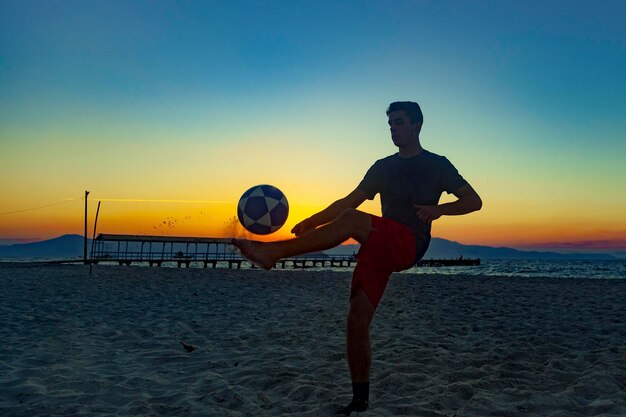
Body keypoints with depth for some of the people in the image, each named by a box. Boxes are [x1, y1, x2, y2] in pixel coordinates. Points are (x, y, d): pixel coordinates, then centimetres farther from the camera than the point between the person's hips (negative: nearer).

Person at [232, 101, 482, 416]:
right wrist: (312, 221, 4)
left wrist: (439, 209, -12)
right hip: (381, 248, 5)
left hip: (409, 245, -5)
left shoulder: (436, 165, 9)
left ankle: (273, 251, -33)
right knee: (357, 320, -7)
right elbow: (350, 199, 17)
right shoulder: (383, 167, 21)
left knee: (352, 220, -31)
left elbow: (474, 201, 7)